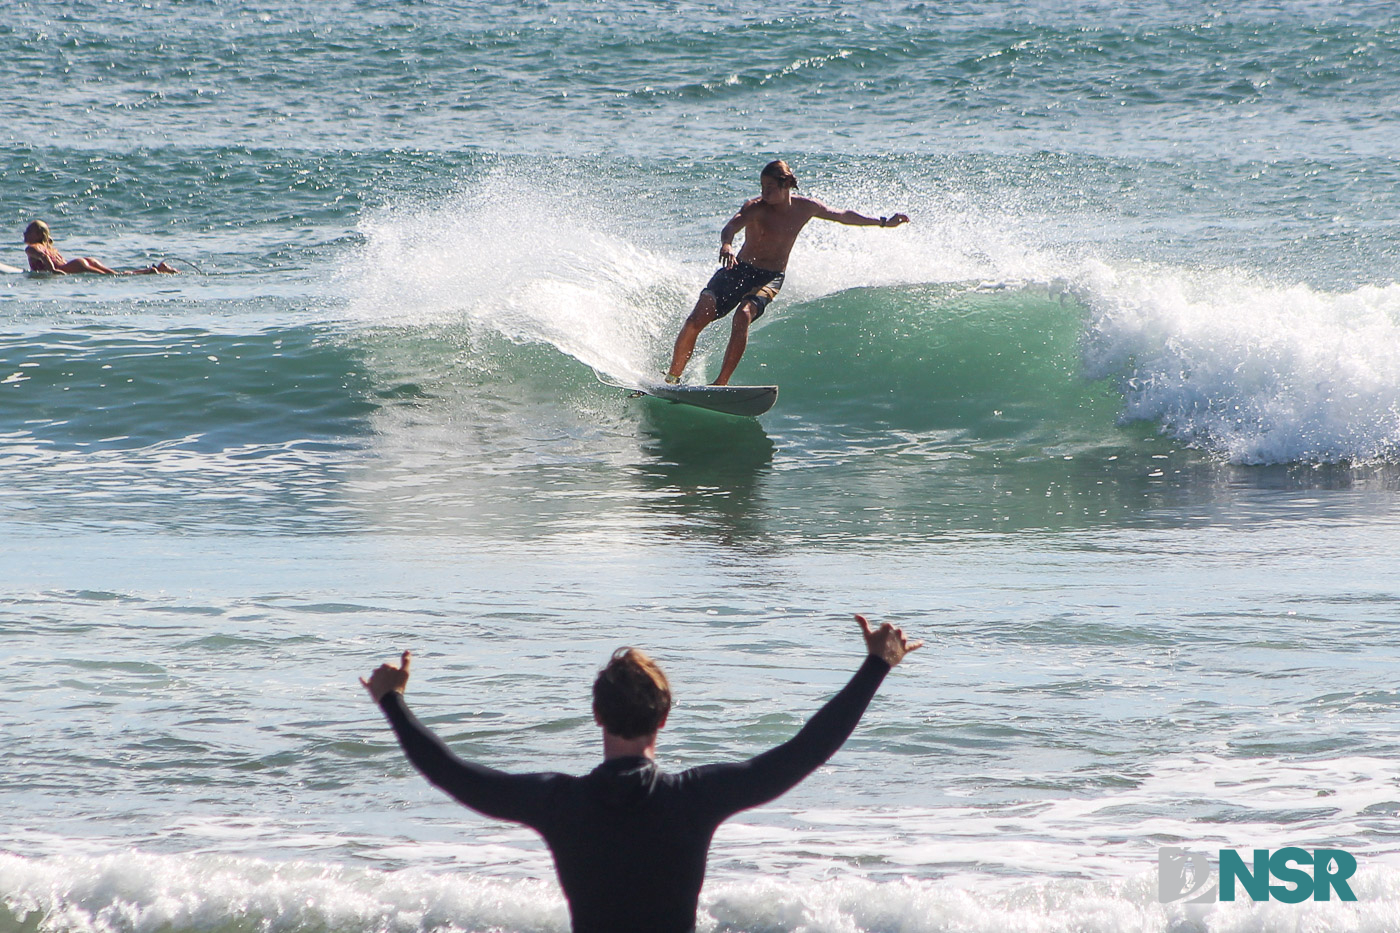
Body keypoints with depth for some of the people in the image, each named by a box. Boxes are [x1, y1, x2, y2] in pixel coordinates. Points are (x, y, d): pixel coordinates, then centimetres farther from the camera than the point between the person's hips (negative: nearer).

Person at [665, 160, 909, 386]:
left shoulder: (806, 208, -1)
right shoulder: (756, 208, -14)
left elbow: (843, 216, 17)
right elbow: (732, 225, -35)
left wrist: (884, 222, 25)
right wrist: (726, 245, -59)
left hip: (770, 279, 1)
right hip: (738, 270, -1)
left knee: (743, 315, -30)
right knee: (696, 319, -17)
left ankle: (721, 383, -30)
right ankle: (671, 378, 0)